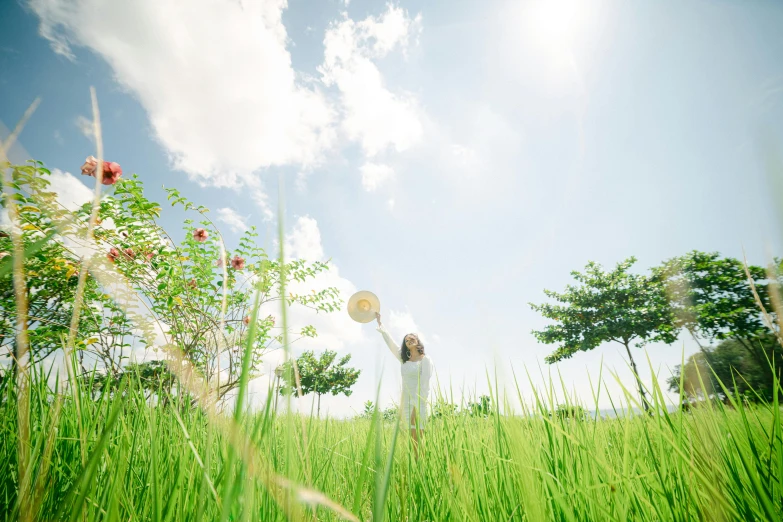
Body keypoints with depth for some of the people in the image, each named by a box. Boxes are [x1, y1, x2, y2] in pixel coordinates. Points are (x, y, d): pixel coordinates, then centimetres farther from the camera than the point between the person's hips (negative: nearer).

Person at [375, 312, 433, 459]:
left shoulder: (425, 360, -3)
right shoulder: (404, 359, 15)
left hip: (418, 402, -6)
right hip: (405, 402, 6)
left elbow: (424, 385, -11)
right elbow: (390, 342, 21)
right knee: (412, 440, 4)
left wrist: (417, 407, -19)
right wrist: (380, 323, 27)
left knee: (419, 440, -8)